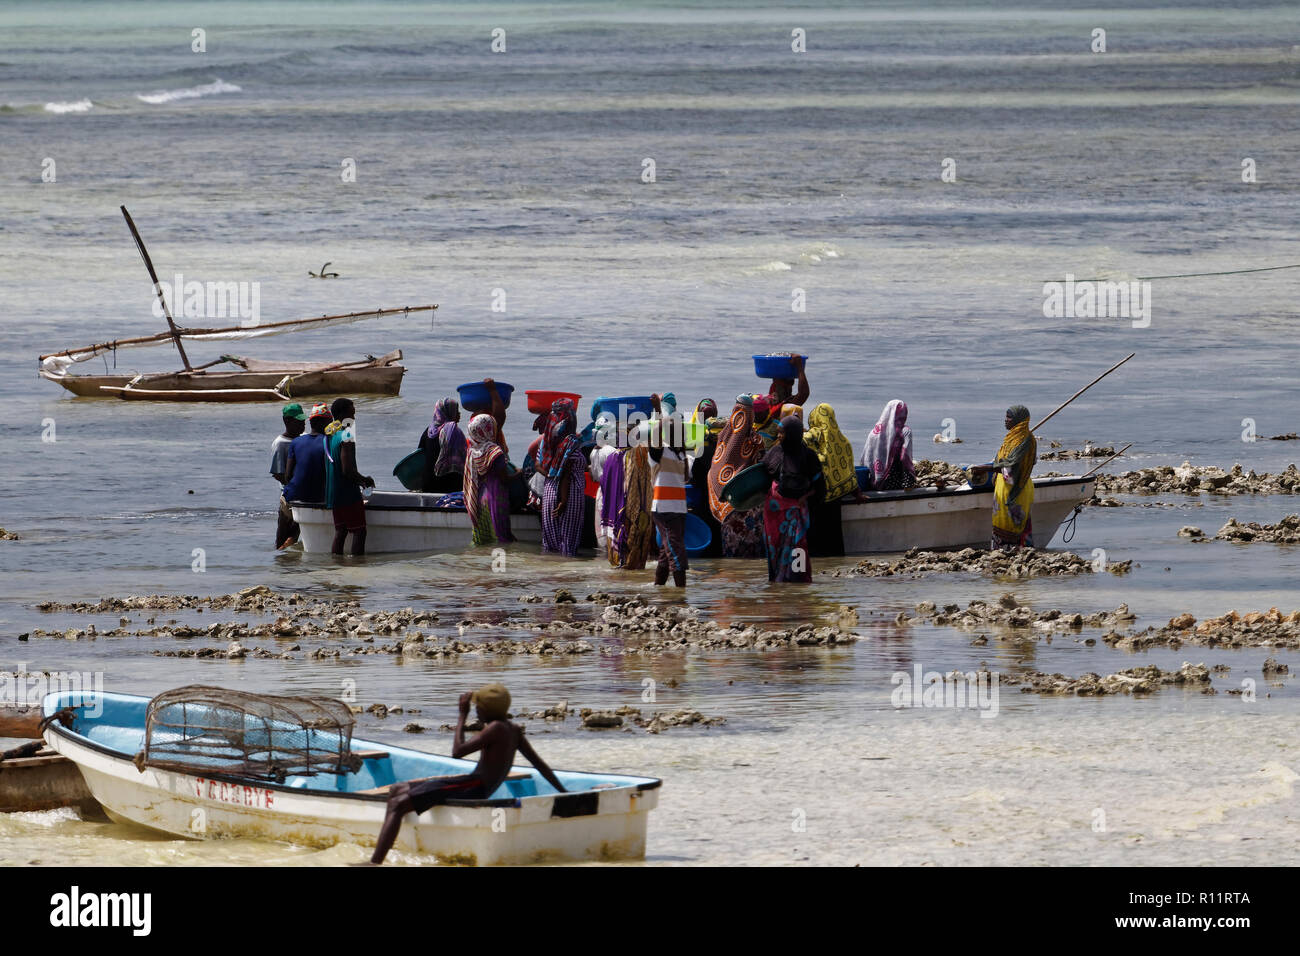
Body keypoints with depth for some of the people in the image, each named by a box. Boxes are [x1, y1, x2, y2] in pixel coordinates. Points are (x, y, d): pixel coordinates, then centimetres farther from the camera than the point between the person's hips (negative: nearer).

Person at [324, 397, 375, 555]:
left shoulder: (329, 435, 10)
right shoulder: (346, 437, -18)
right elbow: (348, 470, -23)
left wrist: (358, 479, 20)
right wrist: (364, 479, -6)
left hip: (333, 493, 9)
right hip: (348, 493, -9)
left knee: (340, 530, 14)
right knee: (359, 531, -4)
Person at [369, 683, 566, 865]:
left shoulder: (496, 729, -14)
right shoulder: (514, 731, 15)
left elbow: (457, 752, -18)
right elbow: (539, 764, 19)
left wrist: (462, 716, -9)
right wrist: (564, 793, 26)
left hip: (472, 788, -11)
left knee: (398, 804, -20)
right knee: (396, 790, 14)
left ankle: (374, 863, -30)